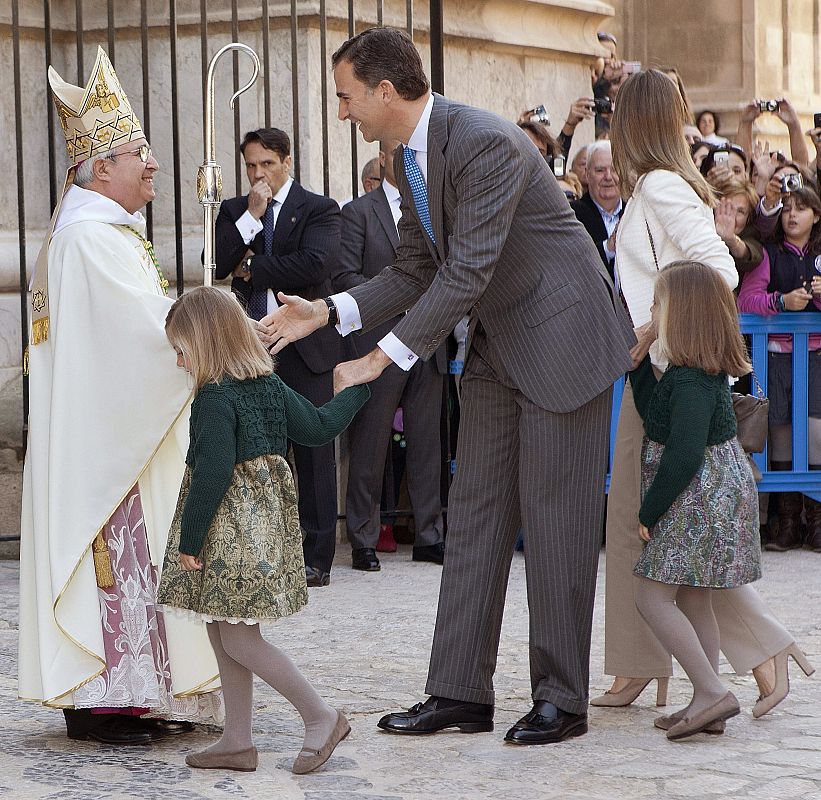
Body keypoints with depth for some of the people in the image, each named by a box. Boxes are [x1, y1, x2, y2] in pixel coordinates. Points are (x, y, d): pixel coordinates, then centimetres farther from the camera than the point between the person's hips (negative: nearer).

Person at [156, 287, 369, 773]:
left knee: (238, 639, -4)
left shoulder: (215, 399, -17)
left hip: (232, 531, -10)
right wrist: (358, 391, 32)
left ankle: (322, 716, 1)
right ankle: (237, 741, 16)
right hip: (265, 522, 10)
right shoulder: (270, 384, 9)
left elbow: (211, 474, -21)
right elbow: (317, 428, 16)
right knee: (223, 633, 13)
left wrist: (190, 539, -15)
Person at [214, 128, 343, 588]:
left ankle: (316, 558, 4)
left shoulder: (319, 209, 1)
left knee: (314, 454, 0)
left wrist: (251, 268, -7)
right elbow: (219, 264, -1)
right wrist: (251, 215, -9)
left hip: (306, 347, -3)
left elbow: (314, 264, -15)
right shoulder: (234, 212, 14)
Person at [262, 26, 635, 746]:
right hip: (498, 347, 9)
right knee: (475, 511, 6)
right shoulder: (409, 159, 5)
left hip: (562, 335, -9)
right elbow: (415, 272, 10)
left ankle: (562, 699, 4)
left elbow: (466, 272, -27)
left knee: (555, 517, -4)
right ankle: (459, 693, 10)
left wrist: (385, 357, -26)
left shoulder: (485, 142, -24)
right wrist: (325, 313, -2)